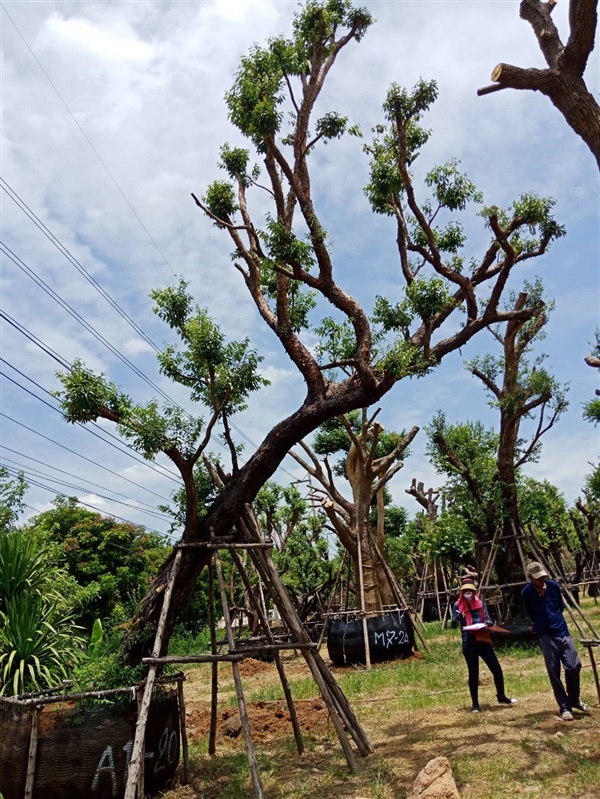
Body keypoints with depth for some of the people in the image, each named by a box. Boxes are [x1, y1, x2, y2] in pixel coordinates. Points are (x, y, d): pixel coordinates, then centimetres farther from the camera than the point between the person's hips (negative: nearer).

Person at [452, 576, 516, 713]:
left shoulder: (480, 602, 3)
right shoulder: (458, 605, -3)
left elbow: (488, 620, 6)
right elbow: (454, 625, -6)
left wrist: (487, 623, -18)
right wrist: (456, 619, -29)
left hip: (483, 640, 2)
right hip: (469, 643, -2)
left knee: (497, 669, 4)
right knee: (473, 673, 4)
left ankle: (501, 697, 28)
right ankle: (475, 704, 18)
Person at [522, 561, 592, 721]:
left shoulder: (553, 585, -1)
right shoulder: (527, 593, -11)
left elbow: (561, 607, 14)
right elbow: (533, 617, 1)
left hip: (563, 632, 3)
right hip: (546, 636, -3)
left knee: (574, 665, -1)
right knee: (554, 672, -3)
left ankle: (575, 700, 22)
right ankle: (565, 707, 11)